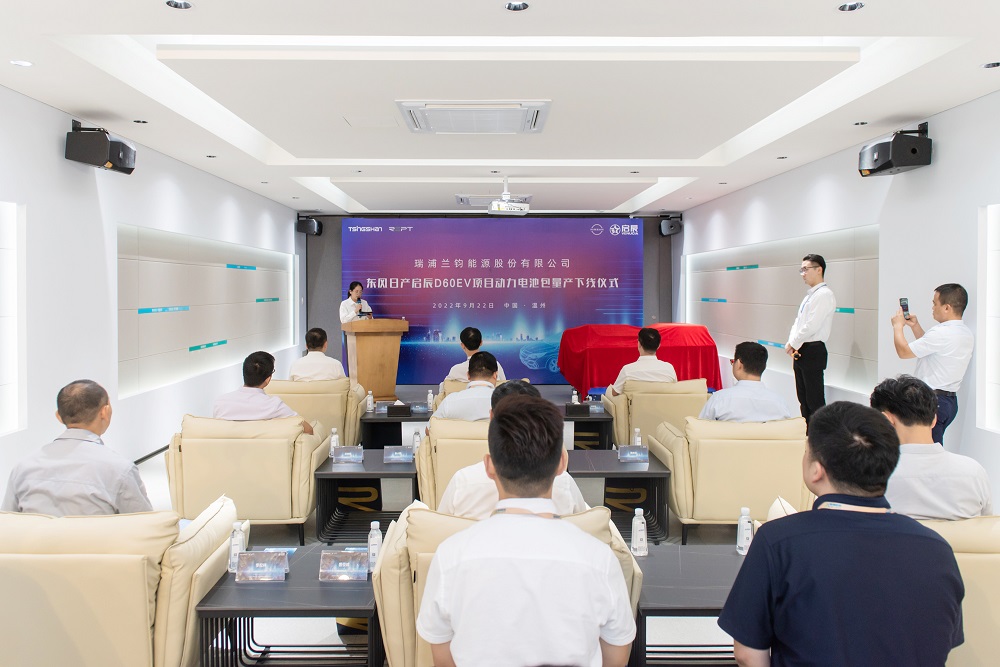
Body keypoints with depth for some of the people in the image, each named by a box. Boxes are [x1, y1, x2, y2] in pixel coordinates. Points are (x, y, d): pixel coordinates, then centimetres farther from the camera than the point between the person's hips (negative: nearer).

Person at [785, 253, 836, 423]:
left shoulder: (824, 295, -14)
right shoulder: (810, 295, 17)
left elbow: (811, 326, -20)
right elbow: (798, 322, 16)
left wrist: (792, 344, -9)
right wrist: (792, 343, -1)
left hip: (813, 351, -10)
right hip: (800, 351, 10)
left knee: (815, 400, -5)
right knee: (803, 398, 15)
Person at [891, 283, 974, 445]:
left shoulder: (942, 333, -21)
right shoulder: (966, 333, 10)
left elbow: (904, 351, -15)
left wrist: (898, 326, 1)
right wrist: (915, 326, 20)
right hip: (950, 400, 10)